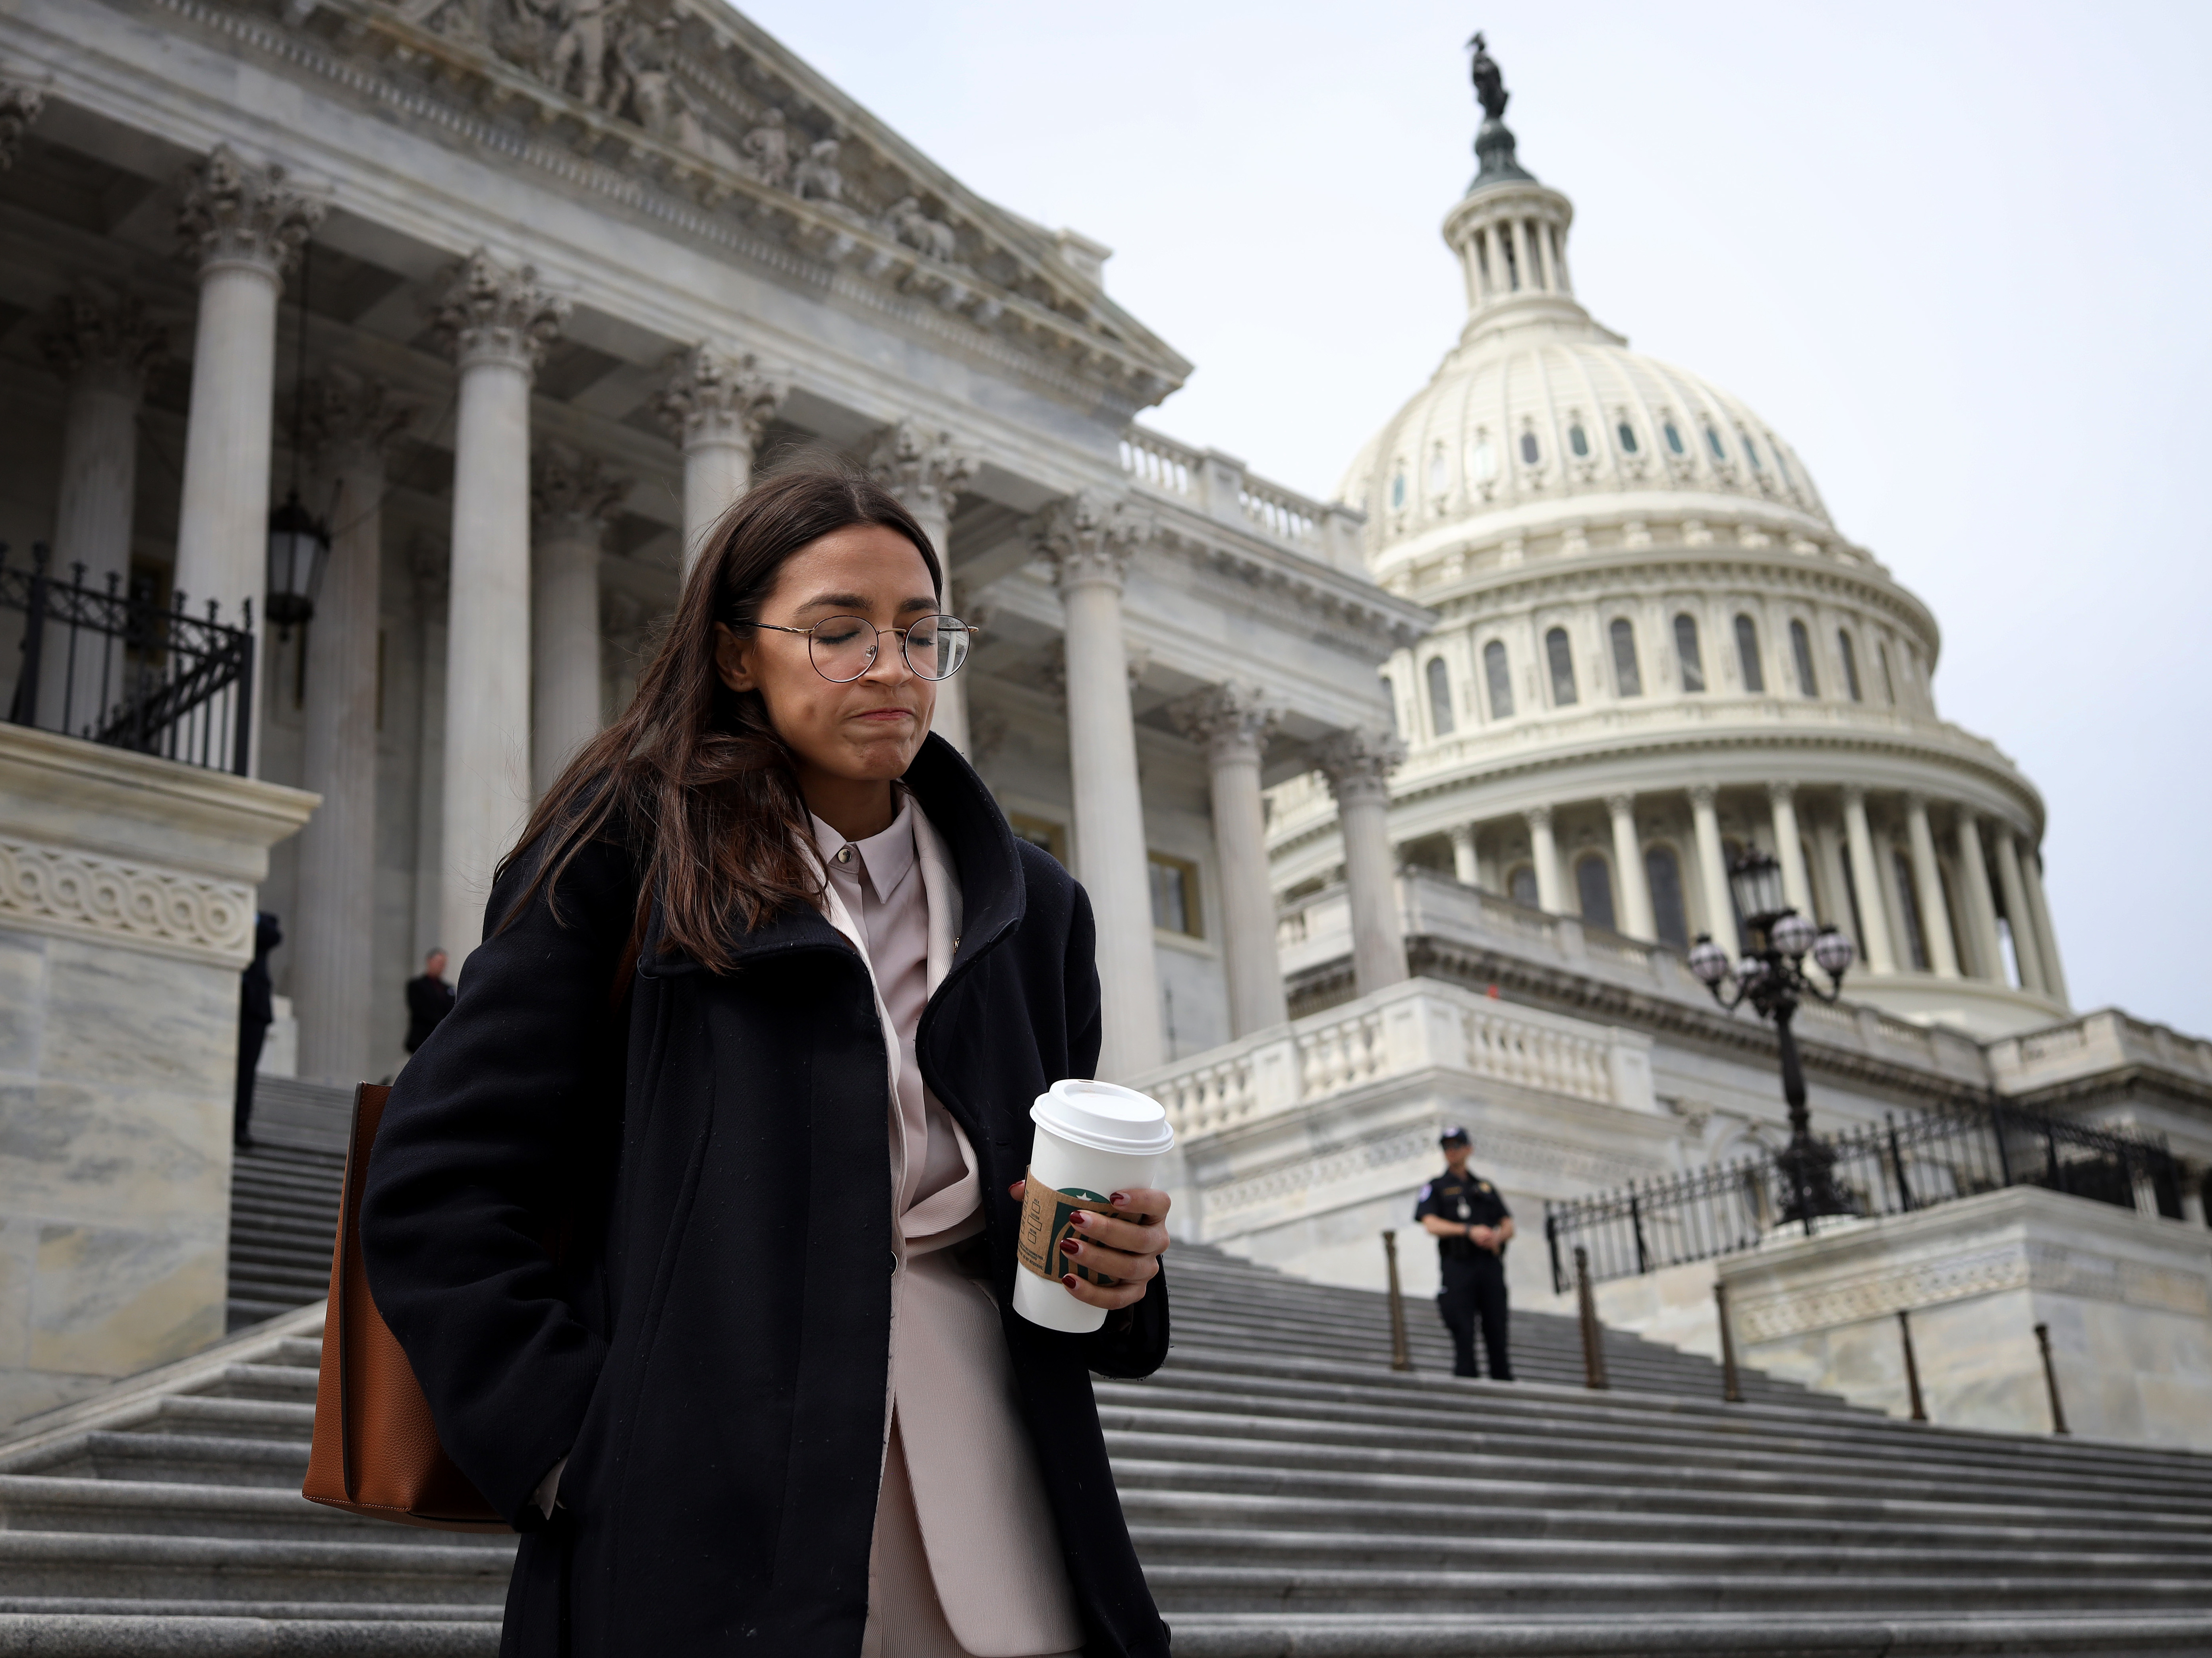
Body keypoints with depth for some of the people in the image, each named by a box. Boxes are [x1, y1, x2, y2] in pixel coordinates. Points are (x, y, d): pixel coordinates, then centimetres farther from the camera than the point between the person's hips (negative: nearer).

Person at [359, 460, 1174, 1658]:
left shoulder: (1028, 905, 13)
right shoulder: (627, 850, -1)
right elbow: (436, 1187, -5)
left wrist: (1119, 1266, -1)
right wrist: (579, 1455, -14)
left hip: (992, 1525, 4)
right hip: (707, 1543, -4)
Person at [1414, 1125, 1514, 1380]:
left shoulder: (1486, 1187, 22)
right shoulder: (1435, 1188, 12)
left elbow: (1509, 1226, 16)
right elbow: (1431, 1225, -5)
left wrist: (1497, 1237, -8)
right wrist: (1469, 1231, -17)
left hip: (1490, 1264, 3)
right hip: (1458, 1265, -3)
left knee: (1497, 1334, -2)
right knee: (1463, 1334, -8)